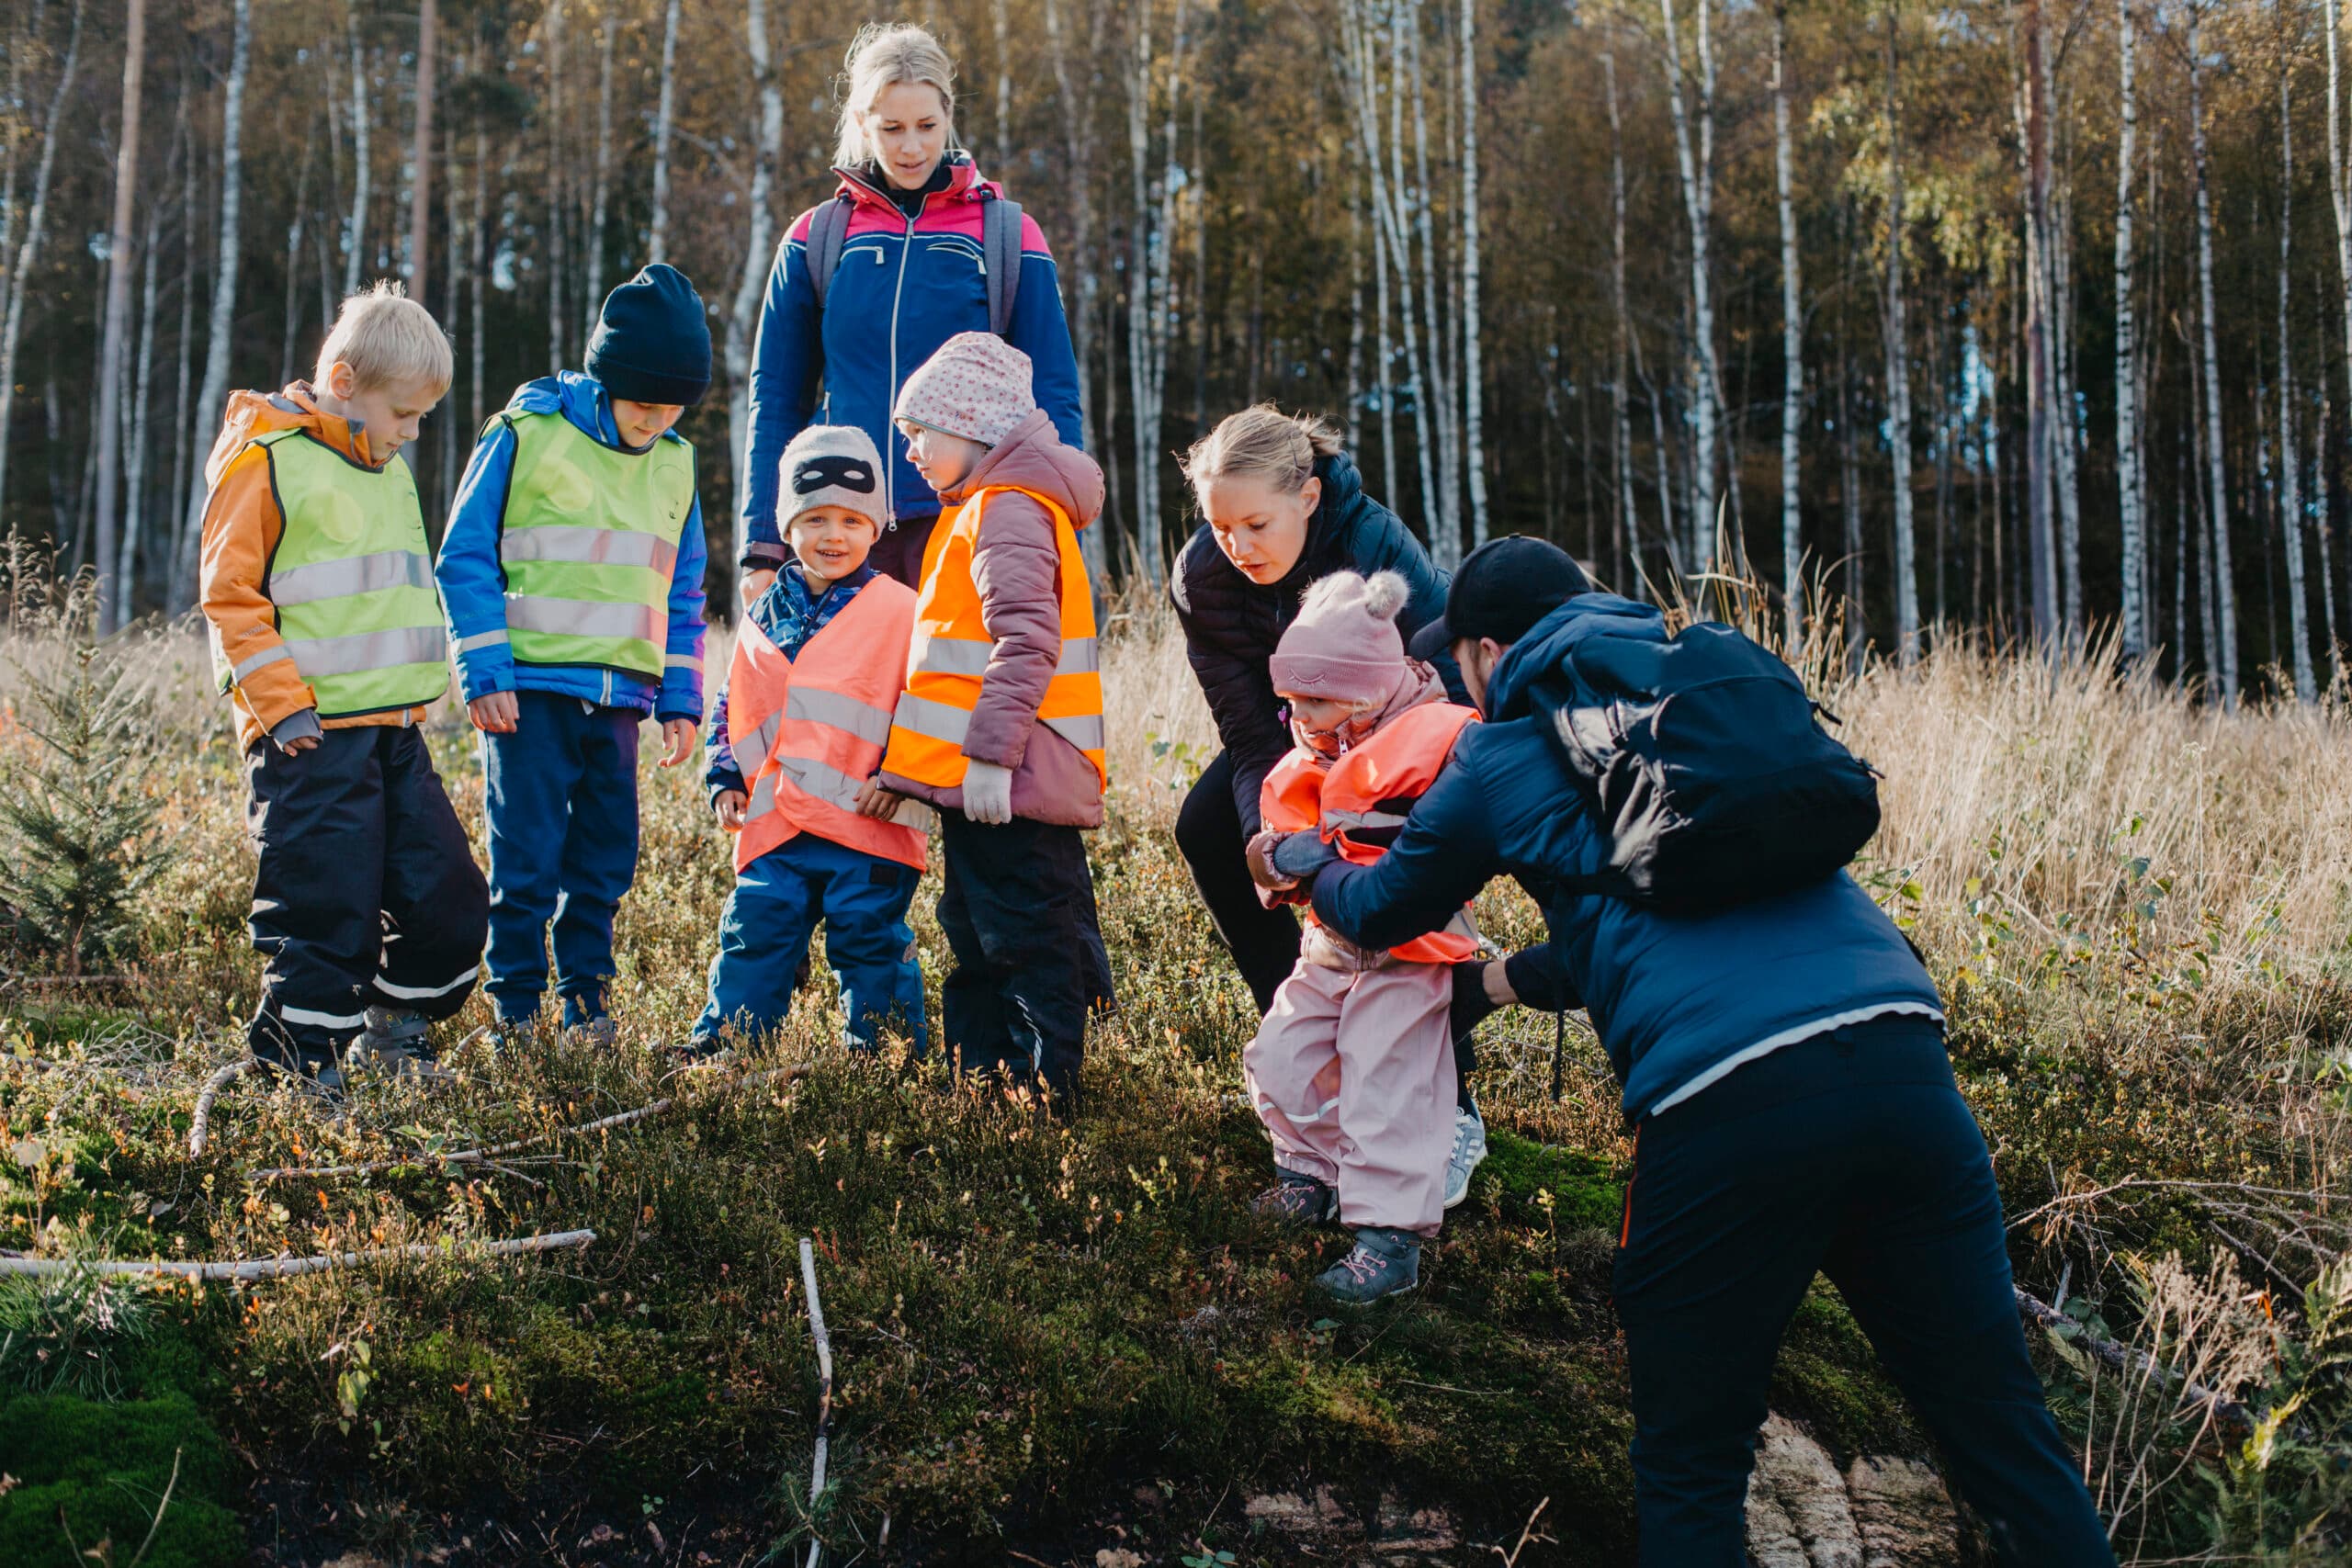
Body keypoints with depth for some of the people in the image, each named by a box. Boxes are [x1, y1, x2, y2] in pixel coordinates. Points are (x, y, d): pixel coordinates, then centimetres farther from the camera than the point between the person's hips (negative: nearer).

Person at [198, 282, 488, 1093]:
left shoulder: (389, 472, 18)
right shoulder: (265, 461, -7)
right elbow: (230, 595, -10)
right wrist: (282, 707, -15)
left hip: (395, 727, 8)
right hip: (314, 732, -8)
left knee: (447, 892, 8)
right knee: (325, 905, -6)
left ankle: (392, 1031, 27)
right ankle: (290, 1068, 8)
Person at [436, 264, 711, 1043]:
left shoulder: (673, 463, 12)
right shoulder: (526, 433, -4)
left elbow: (681, 593, 18)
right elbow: (466, 557, -3)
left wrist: (680, 700, 11)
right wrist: (484, 673, -10)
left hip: (619, 696, 5)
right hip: (531, 688, -5)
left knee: (607, 857, 9)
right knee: (527, 858, -4)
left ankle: (586, 996, 21)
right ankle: (516, 1007, 7)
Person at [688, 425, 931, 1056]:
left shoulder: (899, 612, -2)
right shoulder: (765, 616, 14)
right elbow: (731, 708, 23)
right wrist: (726, 781, 12)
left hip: (866, 822, -4)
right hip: (775, 825, 5)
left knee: (870, 940, 2)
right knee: (755, 933, 7)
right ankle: (724, 1045, 16)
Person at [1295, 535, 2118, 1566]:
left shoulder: (1501, 755, 14)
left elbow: (1384, 911, 31)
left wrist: (1312, 872, 53)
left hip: (1726, 1097, -5)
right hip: (1900, 1058, 5)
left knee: (1689, 1477, 10)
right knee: (2002, 1428, 10)